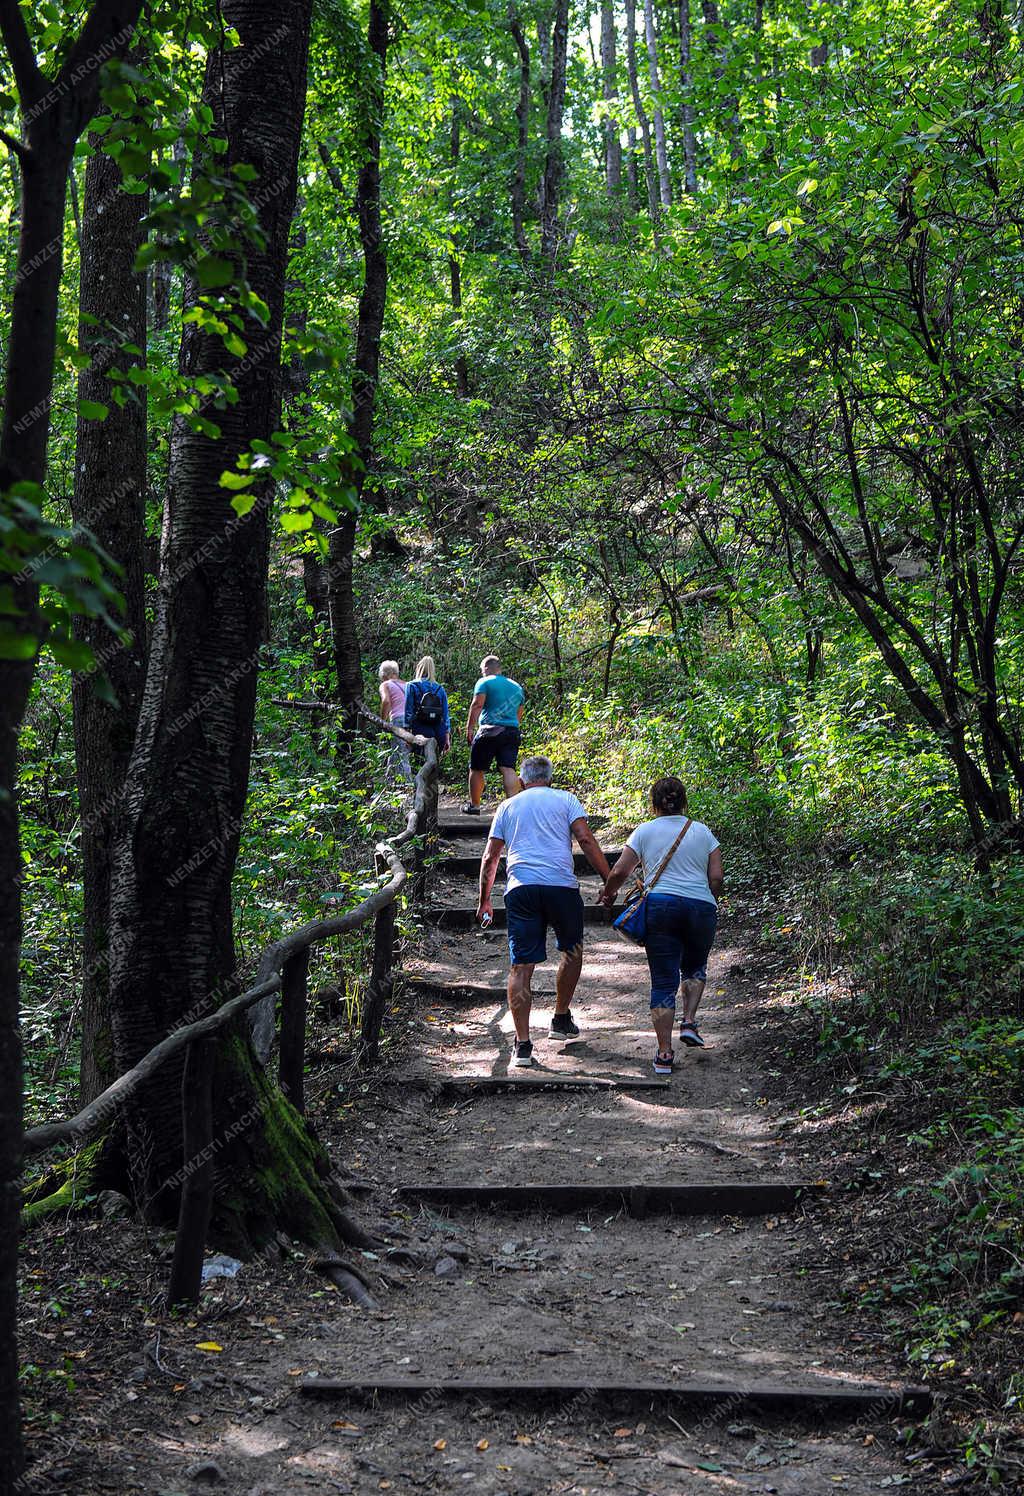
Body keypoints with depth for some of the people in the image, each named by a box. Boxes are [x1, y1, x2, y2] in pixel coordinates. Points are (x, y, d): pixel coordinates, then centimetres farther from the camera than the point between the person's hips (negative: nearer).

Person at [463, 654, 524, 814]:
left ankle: (474, 805, 16)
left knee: (477, 770, 8)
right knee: (509, 769, -5)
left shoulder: (484, 682, 1)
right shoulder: (517, 686, 20)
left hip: (489, 731, -5)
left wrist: (469, 728, -9)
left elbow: (477, 705, -10)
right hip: (512, 732, 5)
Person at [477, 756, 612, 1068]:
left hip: (520, 888, 2)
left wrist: (484, 901, 25)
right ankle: (561, 1020, 31)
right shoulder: (565, 799, 15)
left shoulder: (508, 806, 22)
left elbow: (490, 858, 18)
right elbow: (586, 840, 1)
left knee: (521, 966, 1)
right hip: (561, 884, -1)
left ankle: (523, 1044, -4)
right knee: (572, 951, 22)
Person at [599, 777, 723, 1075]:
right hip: (701, 907, 1)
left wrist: (608, 893, 21)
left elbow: (620, 872, 3)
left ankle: (664, 1054, -1)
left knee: (663, 981, 2)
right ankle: (689, 1022, 7)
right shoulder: (703, 832, 10)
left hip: (660, 906, -1)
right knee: (695, 968, 26)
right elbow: (717, 877, 6)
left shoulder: (644, 832, 6)